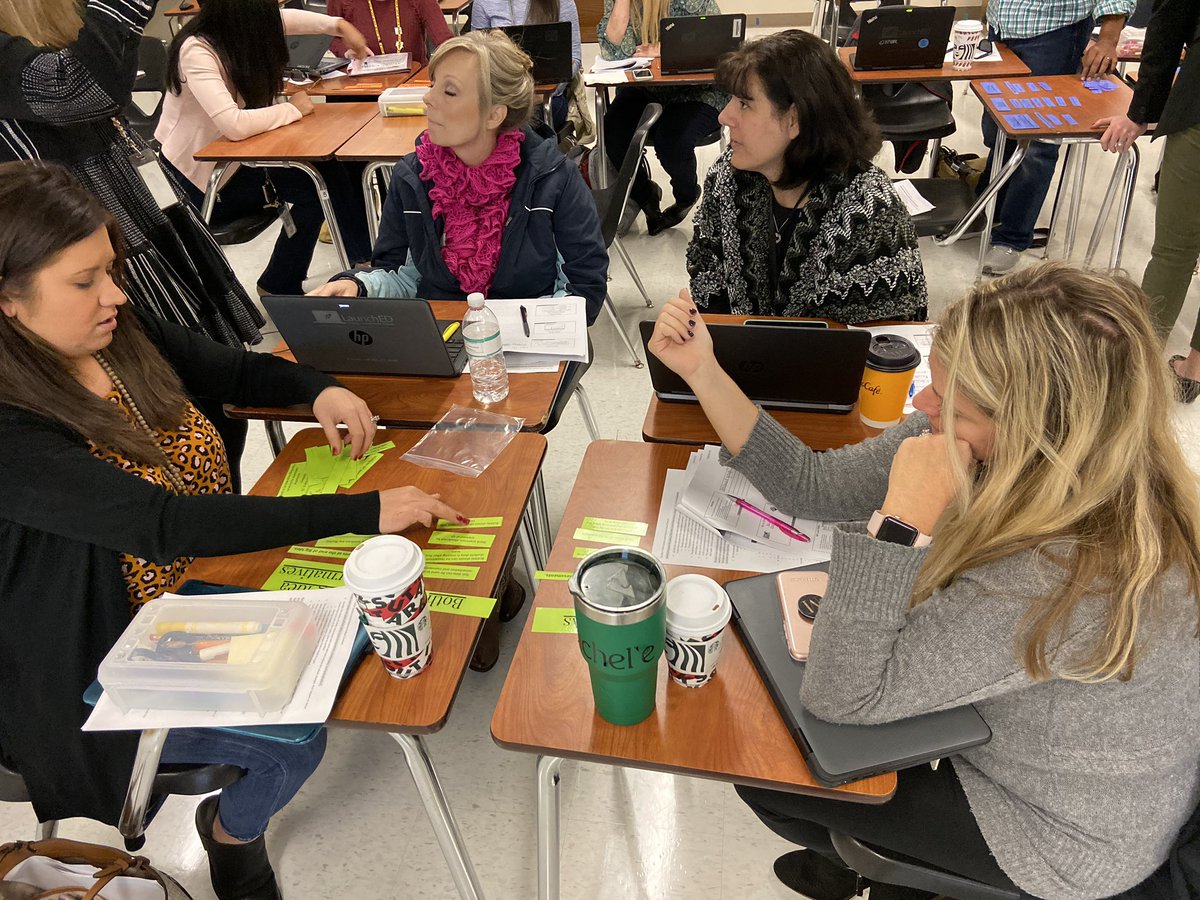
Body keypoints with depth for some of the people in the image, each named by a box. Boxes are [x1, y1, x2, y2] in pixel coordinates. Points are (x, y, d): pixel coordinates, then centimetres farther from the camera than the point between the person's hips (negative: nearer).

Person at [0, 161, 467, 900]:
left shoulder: (122, 334, -7)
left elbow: (234, 372, 8)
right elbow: (166, 526, -37)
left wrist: (319, 390, -14)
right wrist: (363, 512, -40)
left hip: (210, 577, 7)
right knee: (294, 746, -16)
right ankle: (232, 836, 18)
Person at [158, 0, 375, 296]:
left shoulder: (233, 29, -3)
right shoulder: (196, 51, -27)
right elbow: (234, 125, -38)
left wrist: (339, 25, 10)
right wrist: (293, 109, -24)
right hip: (207, 180, -8)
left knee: (331, 164, -7)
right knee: (318, 184, -19)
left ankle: (364, 256, 7)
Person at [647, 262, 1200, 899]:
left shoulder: (1079, 575, -41)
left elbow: (837, 697, -35)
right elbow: (814, 486, -12)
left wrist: (901, 521, -41)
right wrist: (702, 372, -18)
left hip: (1060, 833, -6)